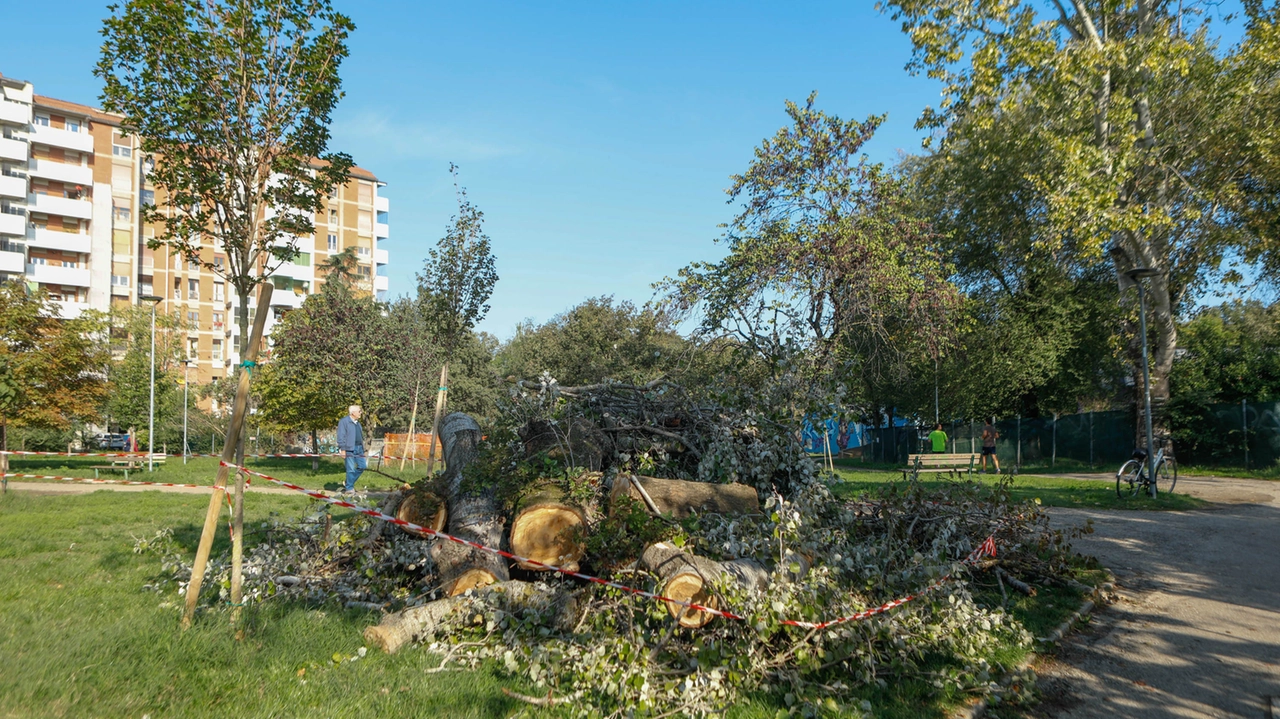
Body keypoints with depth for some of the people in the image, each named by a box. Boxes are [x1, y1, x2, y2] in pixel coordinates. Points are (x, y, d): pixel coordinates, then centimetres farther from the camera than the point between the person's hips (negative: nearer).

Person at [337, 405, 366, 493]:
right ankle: (349, 488, 5)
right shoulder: (344, 421, -6)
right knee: (351, 469, -5)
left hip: (359, 448, 8)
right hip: (349, 449, -8)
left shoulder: (357, 423, 20)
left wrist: (363, 448, 22)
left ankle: (348, 483, 20)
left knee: (362, 466, 6)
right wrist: (343, 449, -15)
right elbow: (341, 436, -10)